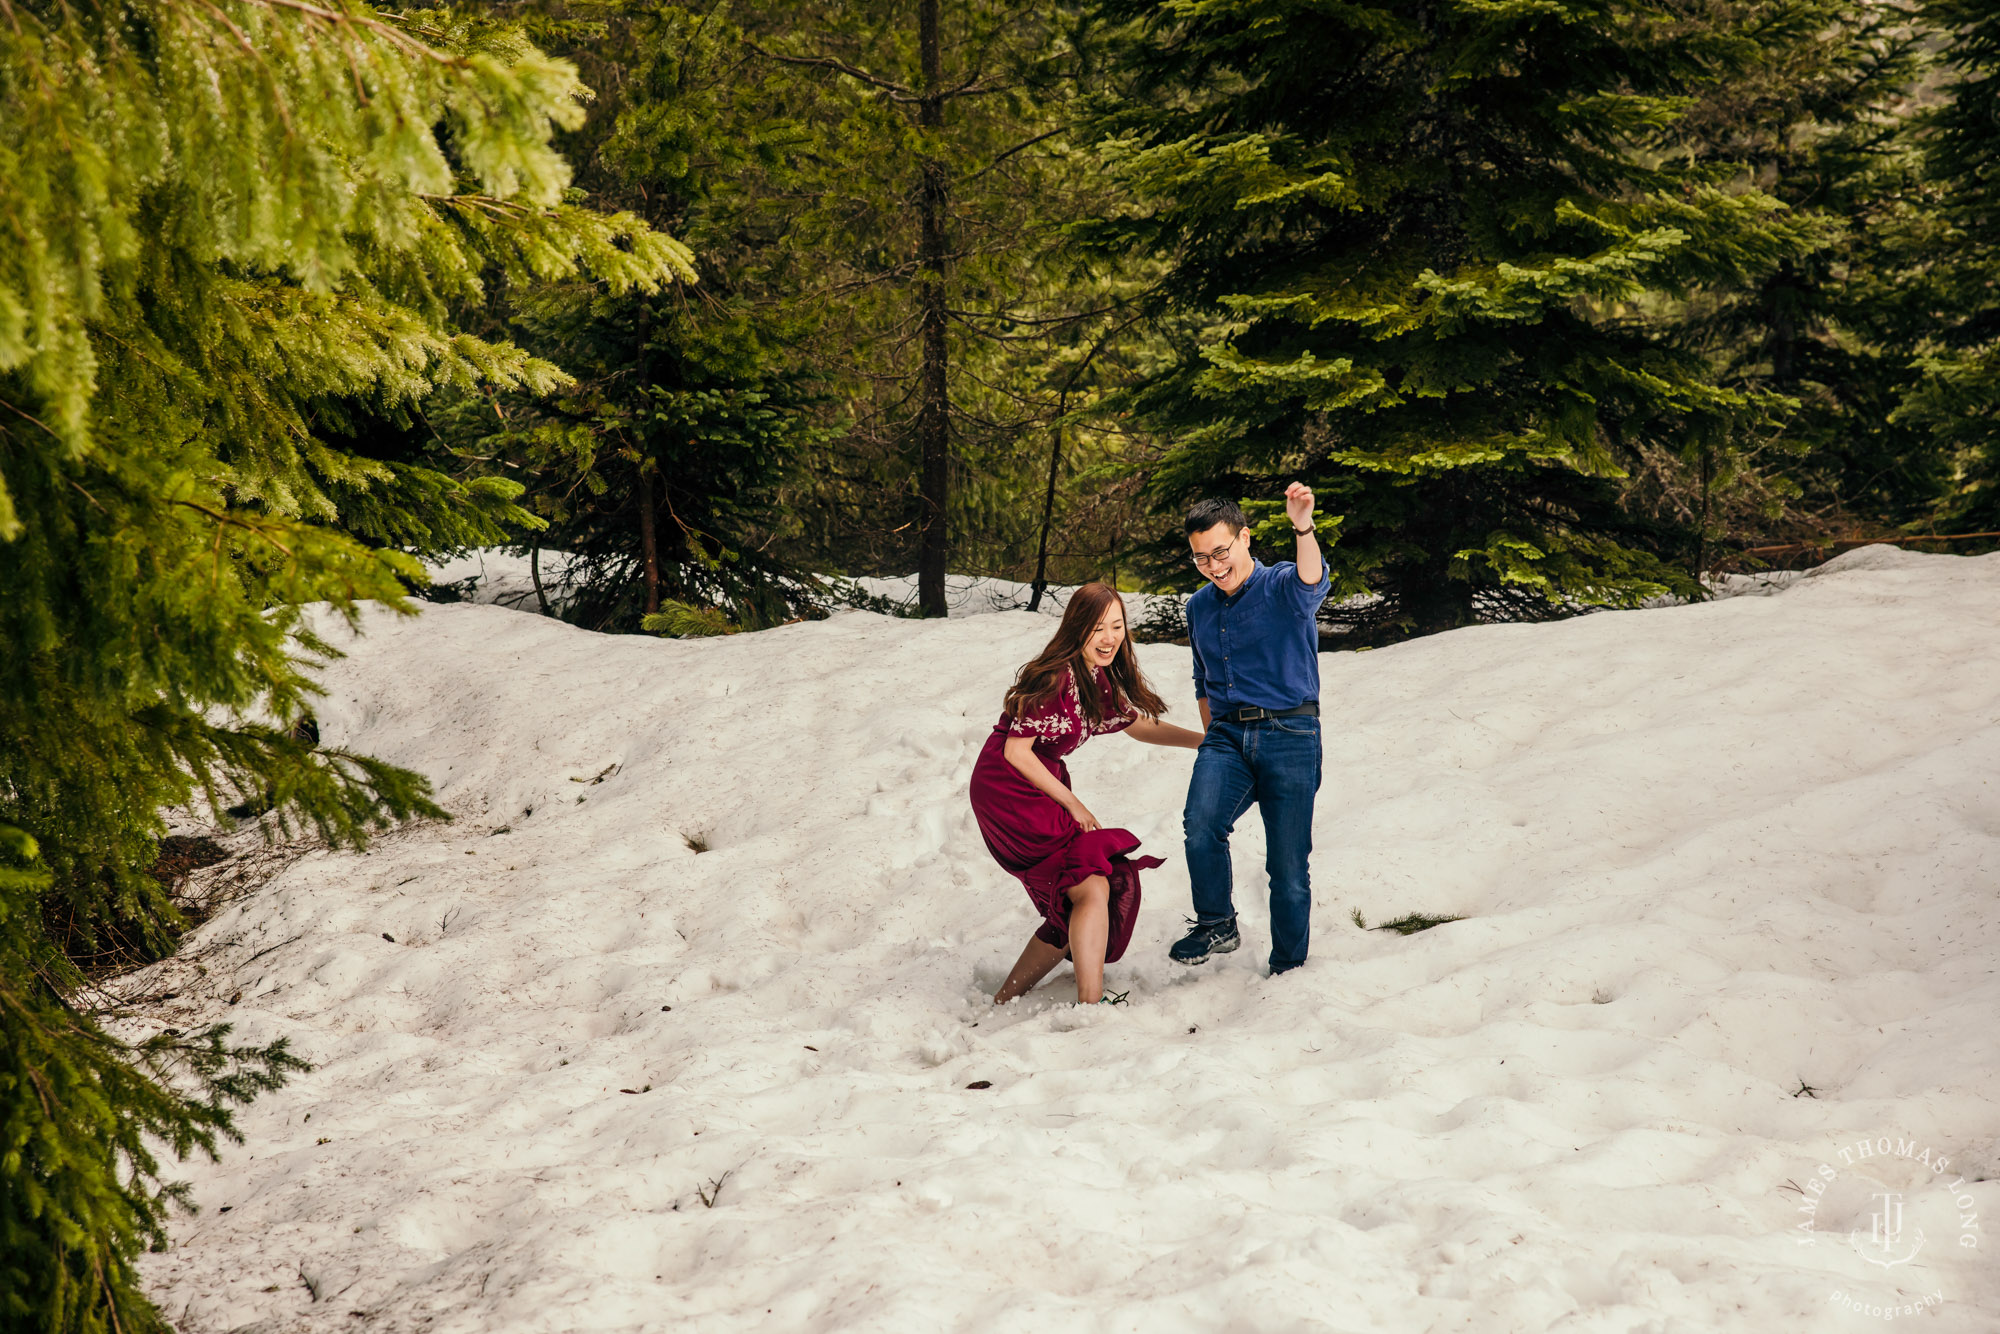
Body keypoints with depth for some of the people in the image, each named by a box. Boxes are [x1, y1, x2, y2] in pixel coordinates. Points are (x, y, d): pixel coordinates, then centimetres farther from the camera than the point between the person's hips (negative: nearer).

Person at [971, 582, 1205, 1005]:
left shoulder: (1100, 677, 7)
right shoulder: (1057, 677, -20)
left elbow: (1136, 724, 24)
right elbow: (1016, 751, -18)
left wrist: (1205, 741, 19)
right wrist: (1074, 806, -10)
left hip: (1039, 788, 9)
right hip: (1006, 791, -9)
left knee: (1075, 908, 7)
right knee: (1092, 886, -19)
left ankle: (1006, 1000, 17)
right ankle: (1091, 1005, -23)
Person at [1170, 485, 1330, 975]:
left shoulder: (1282, 587, -4)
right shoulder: (1200, 607, 14)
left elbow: (1311, 582, -30)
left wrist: (1303, 528, -50)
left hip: (1289, 735, -4)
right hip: (1227, 735, 4)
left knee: (1288, 863, -2)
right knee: (1201, 823, -25)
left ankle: (1287, 968, 13)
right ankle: (1216, 924, -6)